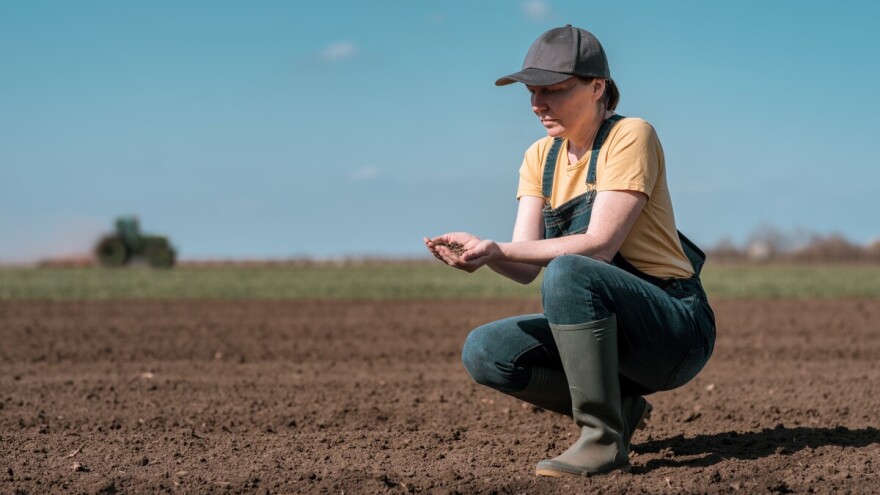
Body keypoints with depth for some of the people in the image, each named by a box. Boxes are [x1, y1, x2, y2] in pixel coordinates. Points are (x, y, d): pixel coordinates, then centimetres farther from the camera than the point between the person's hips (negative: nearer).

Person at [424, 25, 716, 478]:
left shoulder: (631, 136, -12)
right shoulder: (540, 157, 8)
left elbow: (599, 245, -24)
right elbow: (525, 267, -2)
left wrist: (497, 249, -30)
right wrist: (479, 253, -25)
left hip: (676, 329, -7)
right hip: (603, 327, 7)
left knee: (567, 272, -34)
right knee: (484, 352, -11)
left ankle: (602, 439, -25)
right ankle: (619, 407, 3)